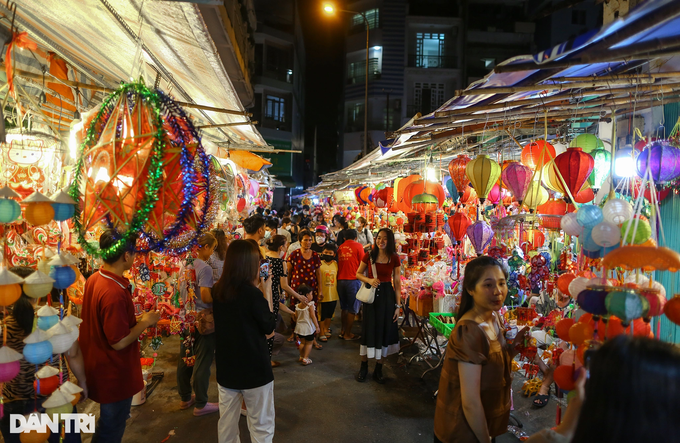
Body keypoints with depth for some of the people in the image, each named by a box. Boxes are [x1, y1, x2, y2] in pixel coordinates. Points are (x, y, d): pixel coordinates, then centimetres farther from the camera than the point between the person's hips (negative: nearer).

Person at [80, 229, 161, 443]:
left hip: (101, 367, 9)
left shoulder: (94, 279, -3)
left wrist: (136, 320, 5)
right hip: (114, 374, -9)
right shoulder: (114, 293, -32)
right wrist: (145, 322, -14)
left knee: (107, 424, 28)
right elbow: (119, 342, -27)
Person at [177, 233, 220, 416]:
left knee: (185, 358, 17)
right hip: (202, 318, -8)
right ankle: (201, 404, 15)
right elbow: (206, 297, -24)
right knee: (202, 361, 4)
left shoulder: (185, 265, 4)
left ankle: (185, 398, 32)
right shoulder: (204, 268, -21)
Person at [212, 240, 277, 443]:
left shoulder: (218, 290, -3)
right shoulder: (253, 294, -22)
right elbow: (270, 328, -10)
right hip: (254, 369, -6)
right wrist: (267, 291, -8)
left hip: (226, 368, 6)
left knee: (226, 423, 20)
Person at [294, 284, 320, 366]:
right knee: (309, 343, 9)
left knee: (302, 342, 20)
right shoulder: (310, 305, -17)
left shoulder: (297, 306, -2)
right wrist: (317, 326, -11)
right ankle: (305, 358, 7)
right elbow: (313, 316, -16)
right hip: (309, 328, -5)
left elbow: (296, 316, 6)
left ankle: (301, 357, 31)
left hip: (300, 327, 5)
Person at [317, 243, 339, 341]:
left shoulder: (336, 264, 4)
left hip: (333, 295, 5)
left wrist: (337, 291, 9)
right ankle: (321, 333, 17)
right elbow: (316, 278, -8)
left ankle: (326, 330, 36)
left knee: (329, 314, 18)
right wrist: (320, 292, -11)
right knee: (322, 315, 4)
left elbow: (337, 277, 11)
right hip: (323, 295, -5)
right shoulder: (319, 264, -10)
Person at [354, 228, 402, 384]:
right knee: (368, 329, 6)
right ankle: (364, 367, 23)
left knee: (383, 330, 7)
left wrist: (398, 305, -2)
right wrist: (369, 280, -14)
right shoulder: (369, 256, -3)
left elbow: (397, 283, -1)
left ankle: (378, 369, 23)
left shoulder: (394, 258, -4)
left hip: (387, 295, 0)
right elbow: (358, 273, 7)